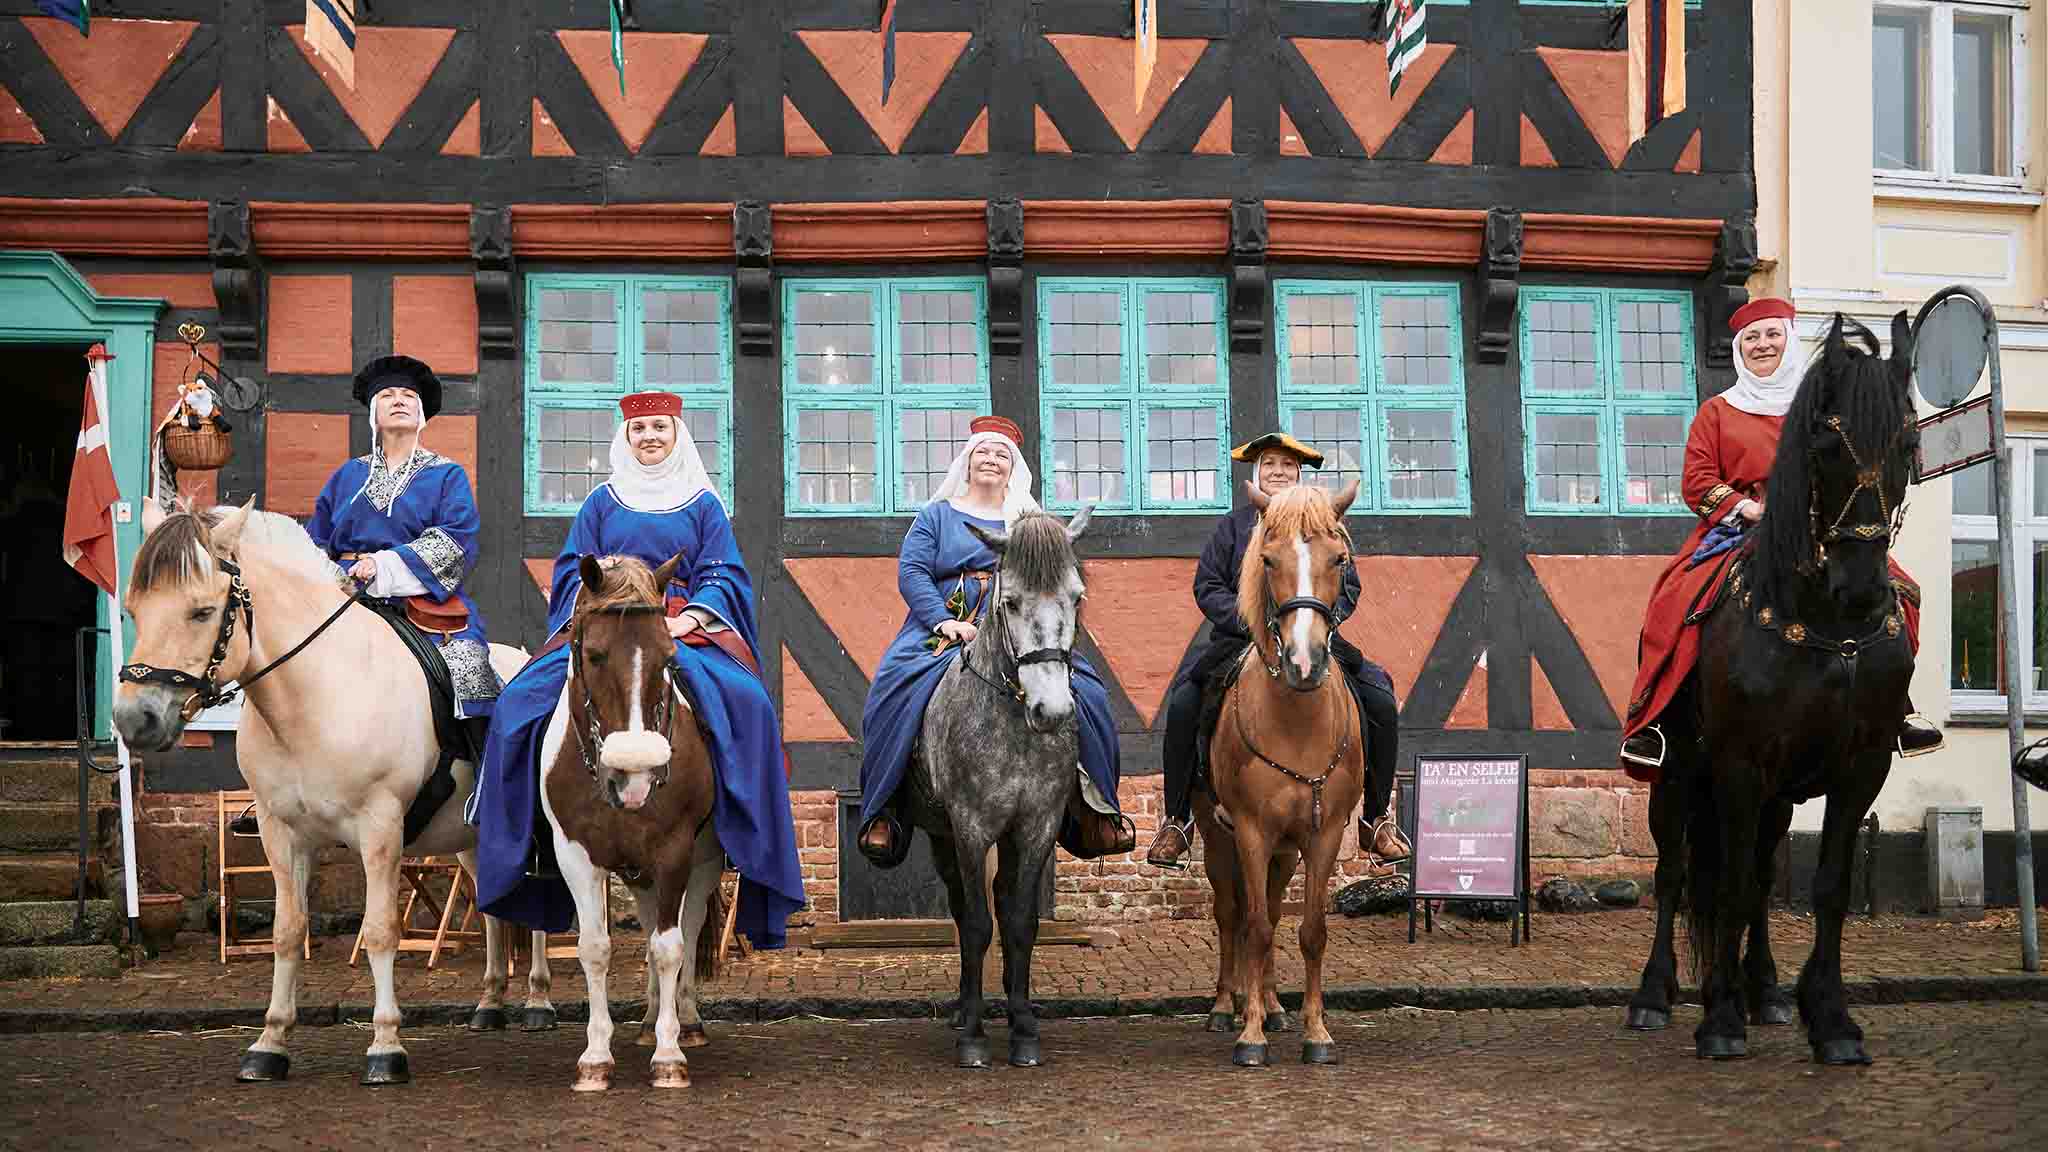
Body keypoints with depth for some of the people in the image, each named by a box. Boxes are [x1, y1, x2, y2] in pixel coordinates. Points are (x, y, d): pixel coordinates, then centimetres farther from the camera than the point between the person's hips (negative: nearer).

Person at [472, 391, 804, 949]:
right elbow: (574, 571, 13)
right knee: (522, 702, -23)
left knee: (744, 703, -32)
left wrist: (693, 615, -12)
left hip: (687, 628, -1)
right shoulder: (602, 502, 18)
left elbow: (723, 577, 7)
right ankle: (535, 834, -16)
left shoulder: (704, 505, 14)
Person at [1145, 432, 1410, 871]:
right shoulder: (1233, 526, 9)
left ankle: (1378, 819, 0)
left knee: (1381, 703, -17)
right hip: (1239, 641, -1)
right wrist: (1250, 621, -12)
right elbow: (1207, 587, 4)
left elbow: (1348, 588, 9)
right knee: (1183, 703, -23)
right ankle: (1176, 821, -8)